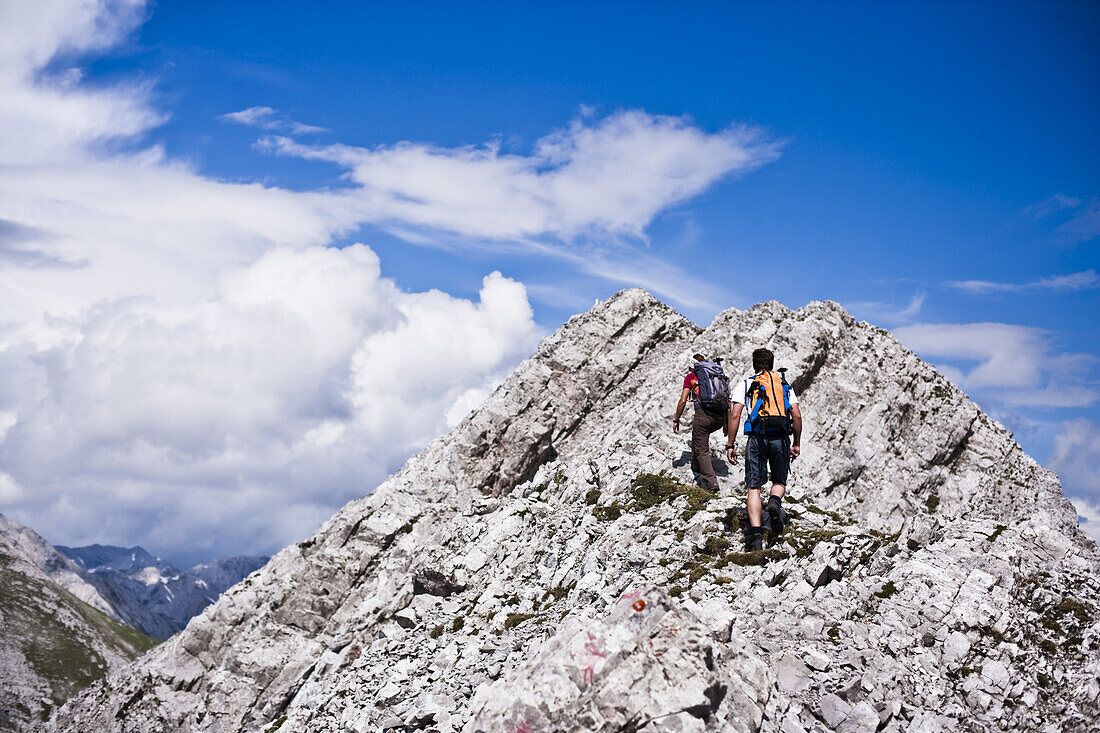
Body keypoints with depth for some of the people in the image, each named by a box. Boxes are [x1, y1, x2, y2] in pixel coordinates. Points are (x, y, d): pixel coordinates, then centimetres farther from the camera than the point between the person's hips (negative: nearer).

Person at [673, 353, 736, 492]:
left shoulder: (691, 377, 12)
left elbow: (683, 401, 6)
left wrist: (676, 420, 16)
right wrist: (726, 423, 25)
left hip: (703, 414, -5)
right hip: (720, 416, 5)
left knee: (702, 450, 4)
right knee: (697, 434, 32)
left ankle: (711, 482, -6)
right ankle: (696, 466, 34)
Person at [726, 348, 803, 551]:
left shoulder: (745, 385, 11)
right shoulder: (785, 384, 16)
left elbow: (735, 415, -1)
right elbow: (797, 416, 7)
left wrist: (730, 445, 2)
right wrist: (797, 444, 15)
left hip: (757, 438, -1)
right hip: (780, 439, 1)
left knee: (754, 488, 2)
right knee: (780, 482, 20)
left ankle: (756, 535, -11)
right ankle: (775, 501, -15)